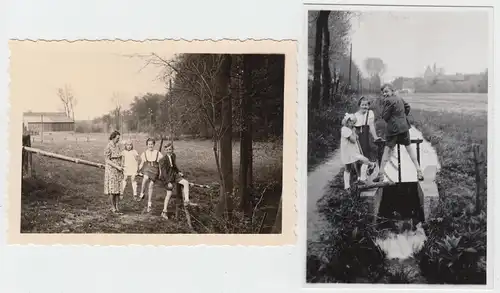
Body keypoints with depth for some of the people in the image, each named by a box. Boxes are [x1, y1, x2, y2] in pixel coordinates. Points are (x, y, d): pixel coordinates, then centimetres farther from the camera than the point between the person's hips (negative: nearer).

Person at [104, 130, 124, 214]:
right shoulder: (108, 147, -13)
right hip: (111, 170, -7)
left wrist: (121, 168, 11)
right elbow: (107, 160, -16)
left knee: (118, 188, 6)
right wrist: (117, 167, -20)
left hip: (118, 170, 7)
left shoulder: (117, 146, 9)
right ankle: (113, 207, 6)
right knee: (112, 189, -1)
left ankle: (117, 206, 11)